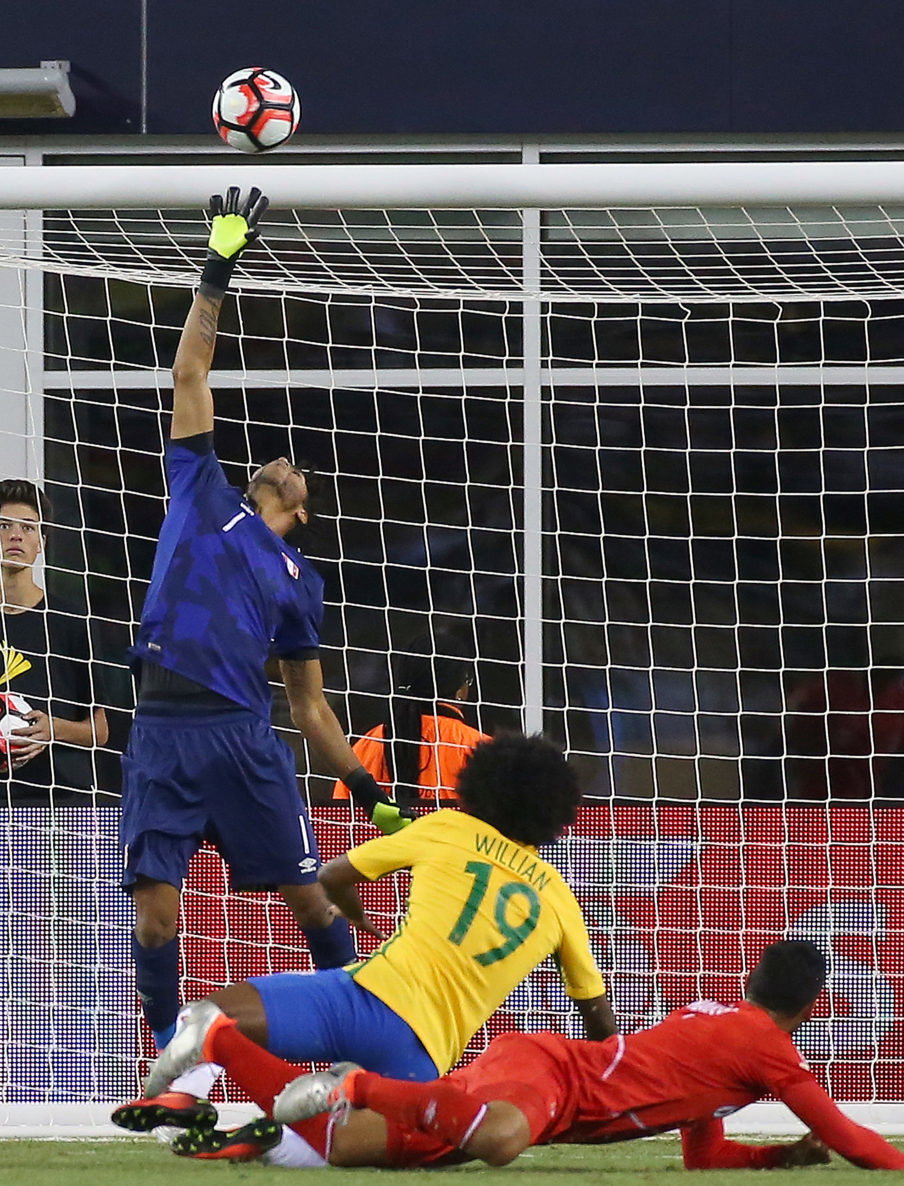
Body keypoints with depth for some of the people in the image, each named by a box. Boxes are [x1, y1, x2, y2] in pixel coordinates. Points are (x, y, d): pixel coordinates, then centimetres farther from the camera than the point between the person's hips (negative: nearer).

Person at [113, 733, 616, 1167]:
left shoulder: (448, 830, 18)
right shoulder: (559, 899, 22)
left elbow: (332, 877, 28)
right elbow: (600, 1019, 28)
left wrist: (358, 917, 51)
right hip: (421, 1060, 2)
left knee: (203, 1017, -7)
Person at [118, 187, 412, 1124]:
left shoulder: (298, 580, 20)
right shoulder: (204, 495, 16)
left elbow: (310, 704, 22)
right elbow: (190, 375, 13)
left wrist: (368, 788, 16)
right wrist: (218, 272, 8)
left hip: (245, 738, 1)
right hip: (163, 736, -1)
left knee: (308, 897, -1)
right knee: (155, 906, -6)